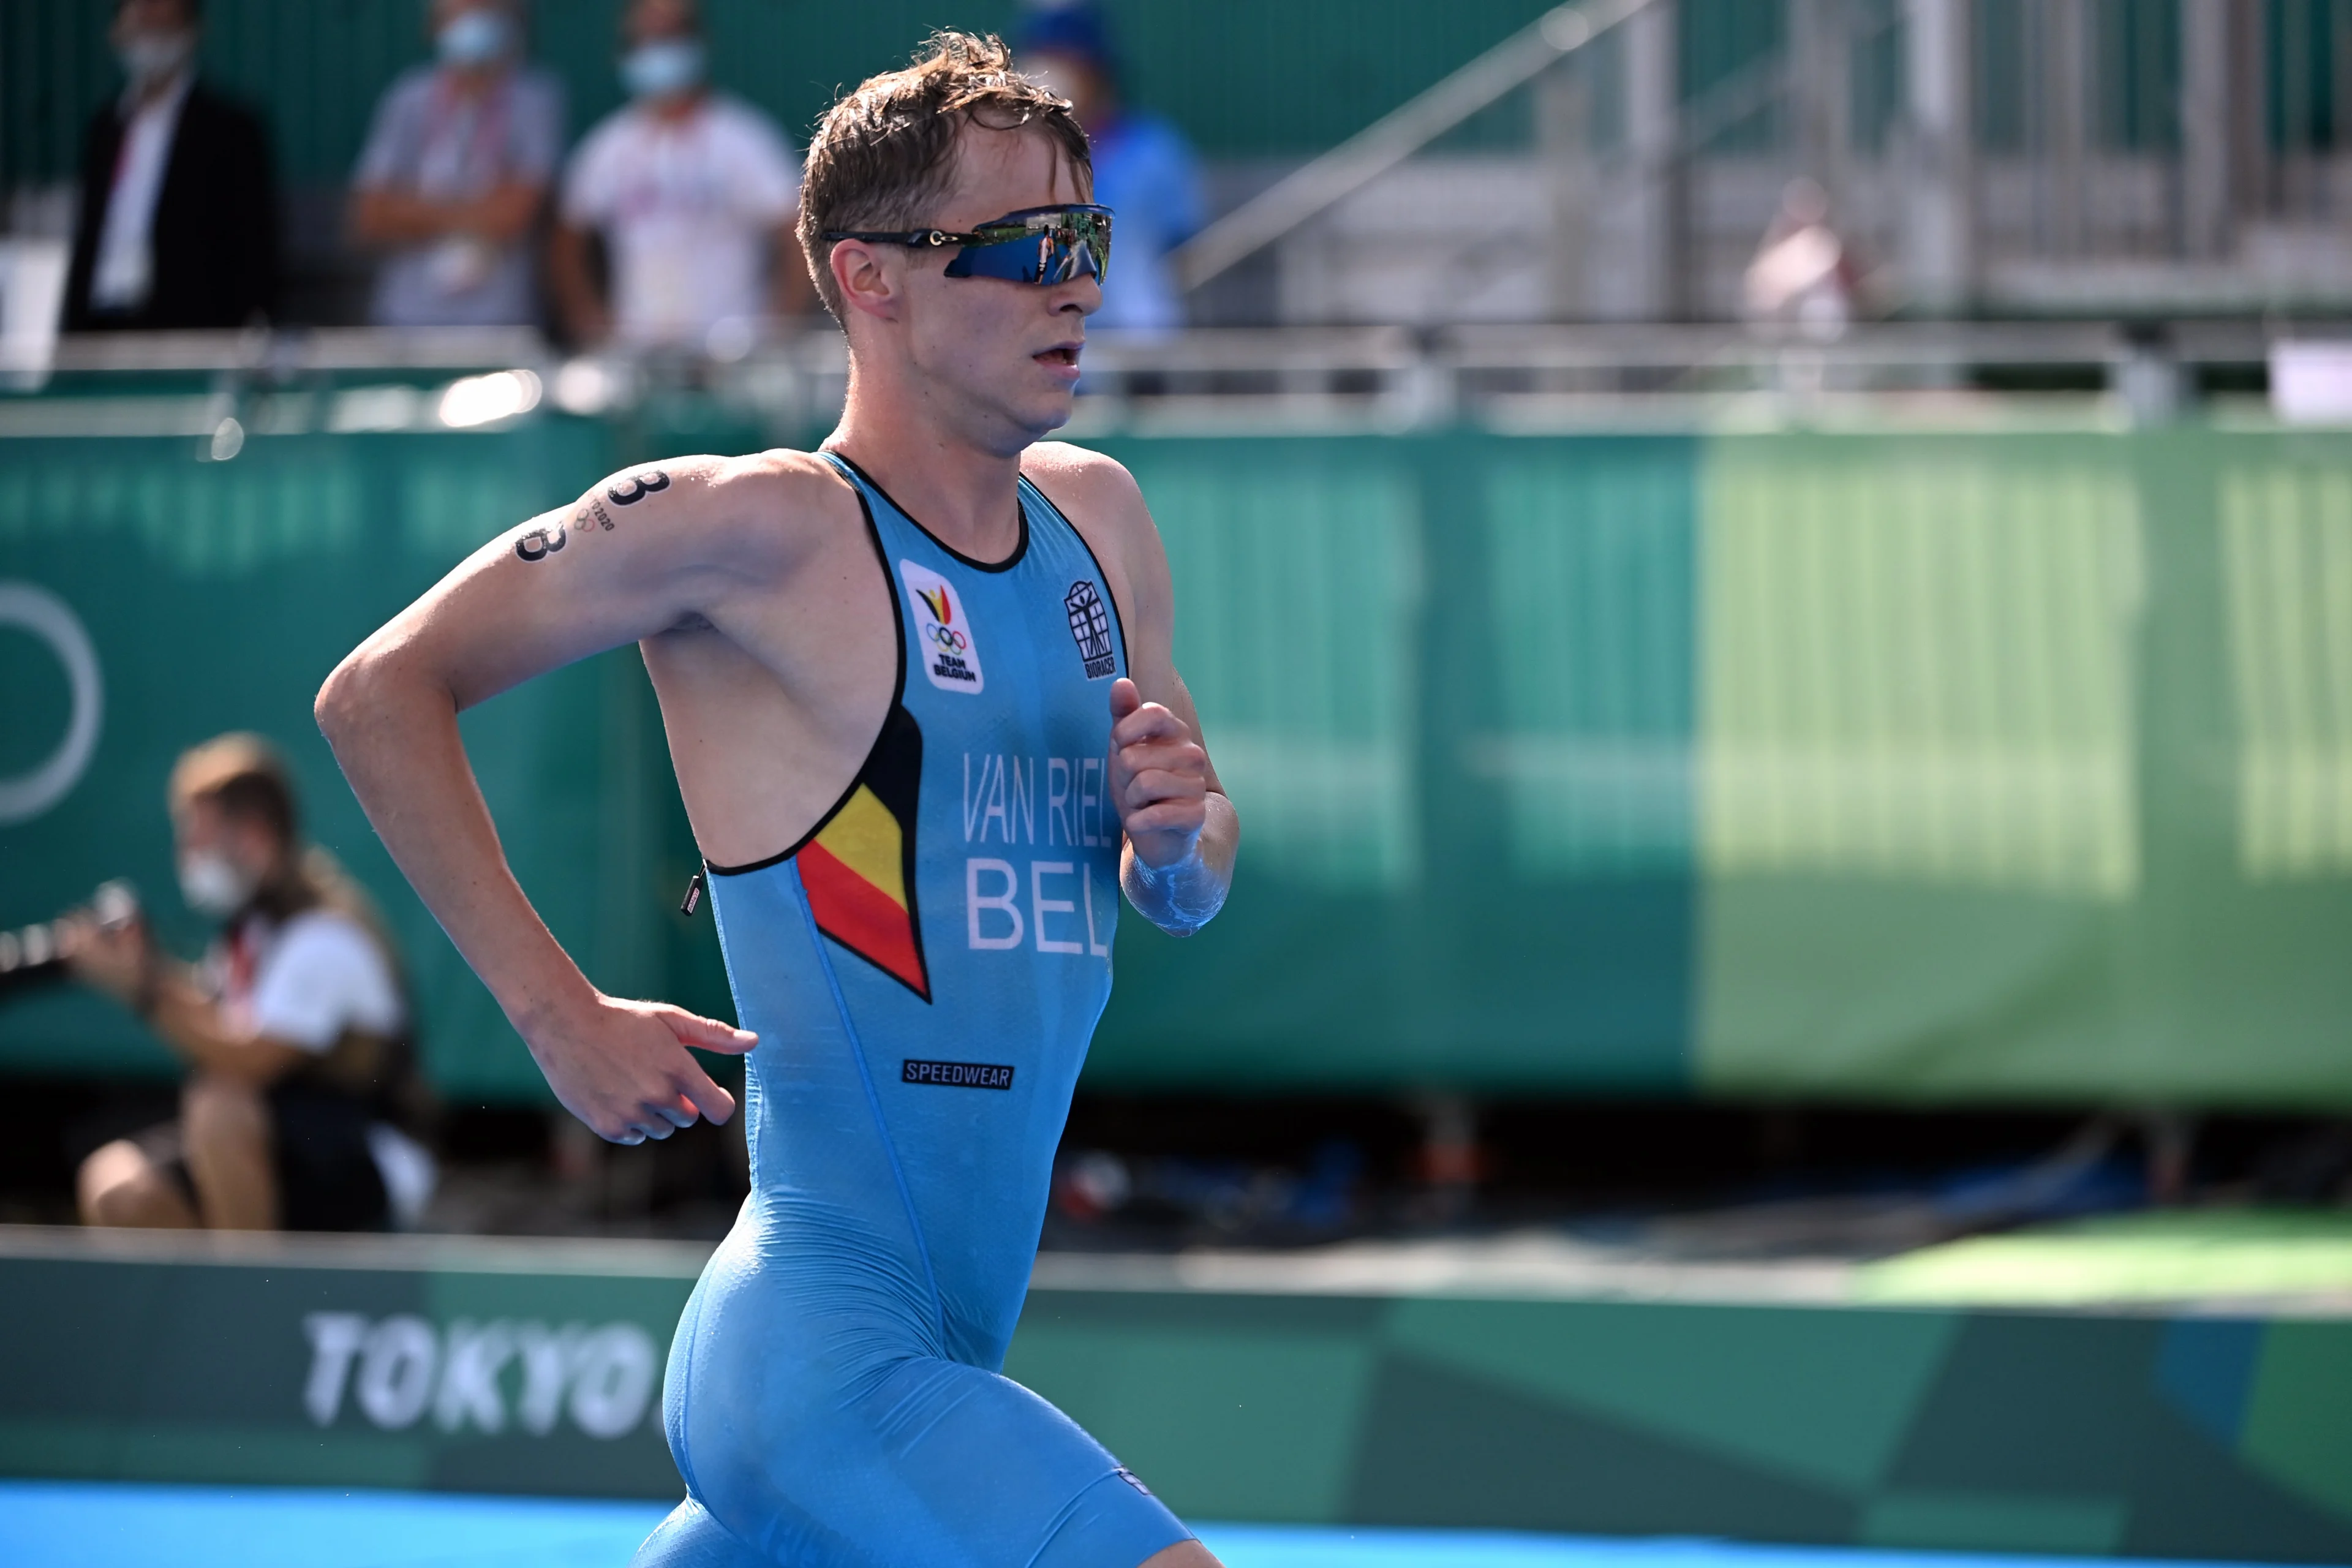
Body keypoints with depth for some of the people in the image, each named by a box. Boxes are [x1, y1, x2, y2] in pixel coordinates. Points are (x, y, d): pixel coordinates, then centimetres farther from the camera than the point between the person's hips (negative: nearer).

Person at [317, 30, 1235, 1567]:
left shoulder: (1099, 519, 13)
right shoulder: (763, 528, -9)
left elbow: (1188, 899, 23)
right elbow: (381, 694, -5)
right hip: (823, 1357, -8)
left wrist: (1180, 832, -1)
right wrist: (561, 1018, -10)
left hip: (943, 1361, 8)